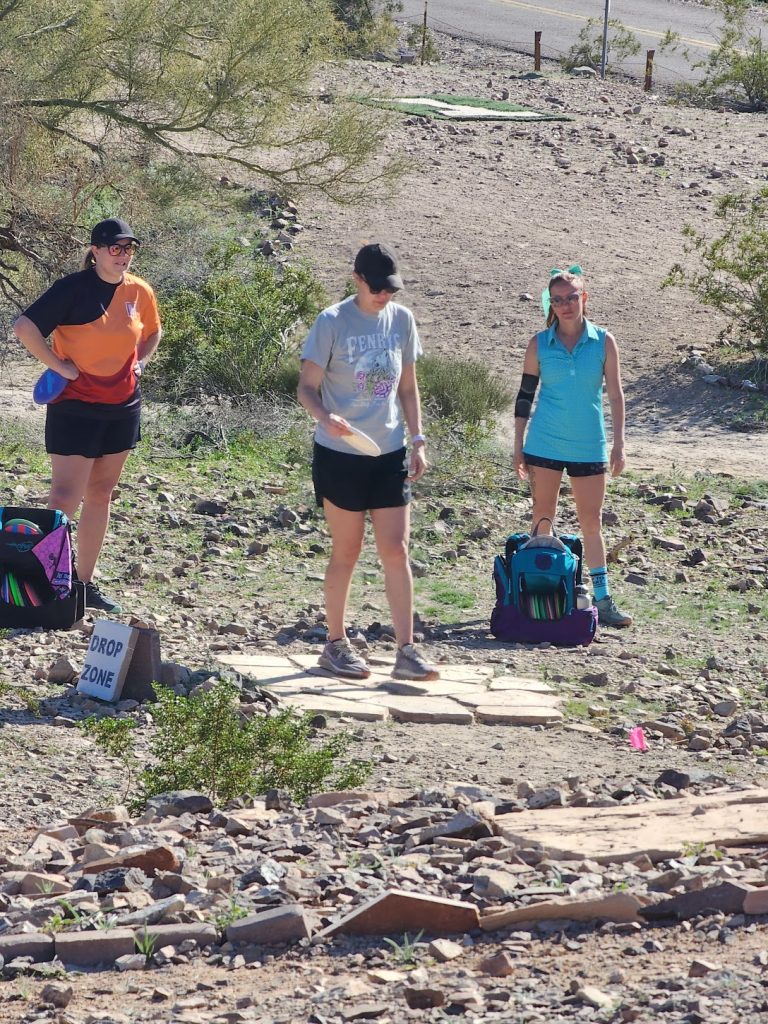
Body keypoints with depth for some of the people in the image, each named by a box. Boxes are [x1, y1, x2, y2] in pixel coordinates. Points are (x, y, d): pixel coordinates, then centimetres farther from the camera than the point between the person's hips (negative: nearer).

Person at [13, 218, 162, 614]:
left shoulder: (140, 292, 3)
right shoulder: (74, 288, -14)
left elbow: (152, 332, 24)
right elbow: (24, 327, -21)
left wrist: (139, 362, 8)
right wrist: (59, 366, -19)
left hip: (123, 408, 6)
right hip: (75, 408, -6)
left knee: (100, 494, 11)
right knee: (65, 499, -10)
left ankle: (85, 583, 19)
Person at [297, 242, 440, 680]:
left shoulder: (402, 319, 5)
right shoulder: (332, 322, -9)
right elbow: (307, 386, -9)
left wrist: (418, 440, 7)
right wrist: (325, 417, -28)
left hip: (390, 454, 4)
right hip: (340, 455, -4)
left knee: (396, 550, -1)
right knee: (347, 552, 3)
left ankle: (407, 652, 0)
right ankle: (336, 644, 18)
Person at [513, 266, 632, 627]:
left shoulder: (603, 342, -1)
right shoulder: (539, 344, 0)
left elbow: (615, 395, 1)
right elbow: (525, 396, 5)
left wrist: (618, 445, -4)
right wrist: (519, 447, 3)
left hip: (589, 447, 0)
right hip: (545, 445, 0)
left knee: (592, 523, 3)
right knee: (542, 520, 4)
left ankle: (602, 599, 6)